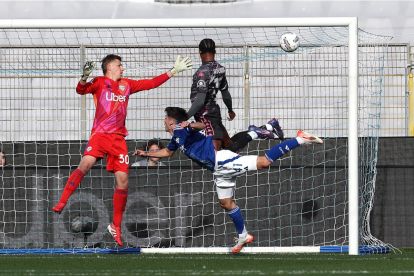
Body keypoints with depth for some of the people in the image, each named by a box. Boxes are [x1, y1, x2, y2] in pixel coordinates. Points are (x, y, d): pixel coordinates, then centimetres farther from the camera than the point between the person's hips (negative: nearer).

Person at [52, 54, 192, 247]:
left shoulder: (126, 85, 18)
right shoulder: (100, 83, 3)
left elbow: (151, 83, 25)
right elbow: (81, 90, -13)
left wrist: (174, 71, 24)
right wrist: (85, 77, -33)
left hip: (118, 138, 5)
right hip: (99, 135, -5)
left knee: (122, 181, -1)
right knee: (86, 164, -29)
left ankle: (116, 226, 11)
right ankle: (61, 203, -25)